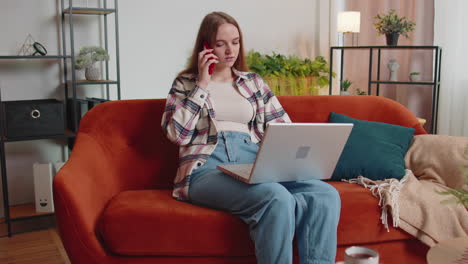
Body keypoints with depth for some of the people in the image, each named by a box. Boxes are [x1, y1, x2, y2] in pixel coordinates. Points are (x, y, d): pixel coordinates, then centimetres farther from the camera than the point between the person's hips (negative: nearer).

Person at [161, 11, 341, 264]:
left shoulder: (253, 82, 22)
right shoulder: (186, 83, 14)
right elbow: (177, 134, -1)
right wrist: (202, 85, -1)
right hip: (207, 166, -3)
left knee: (326, 194, -26)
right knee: (277, 198, -36)